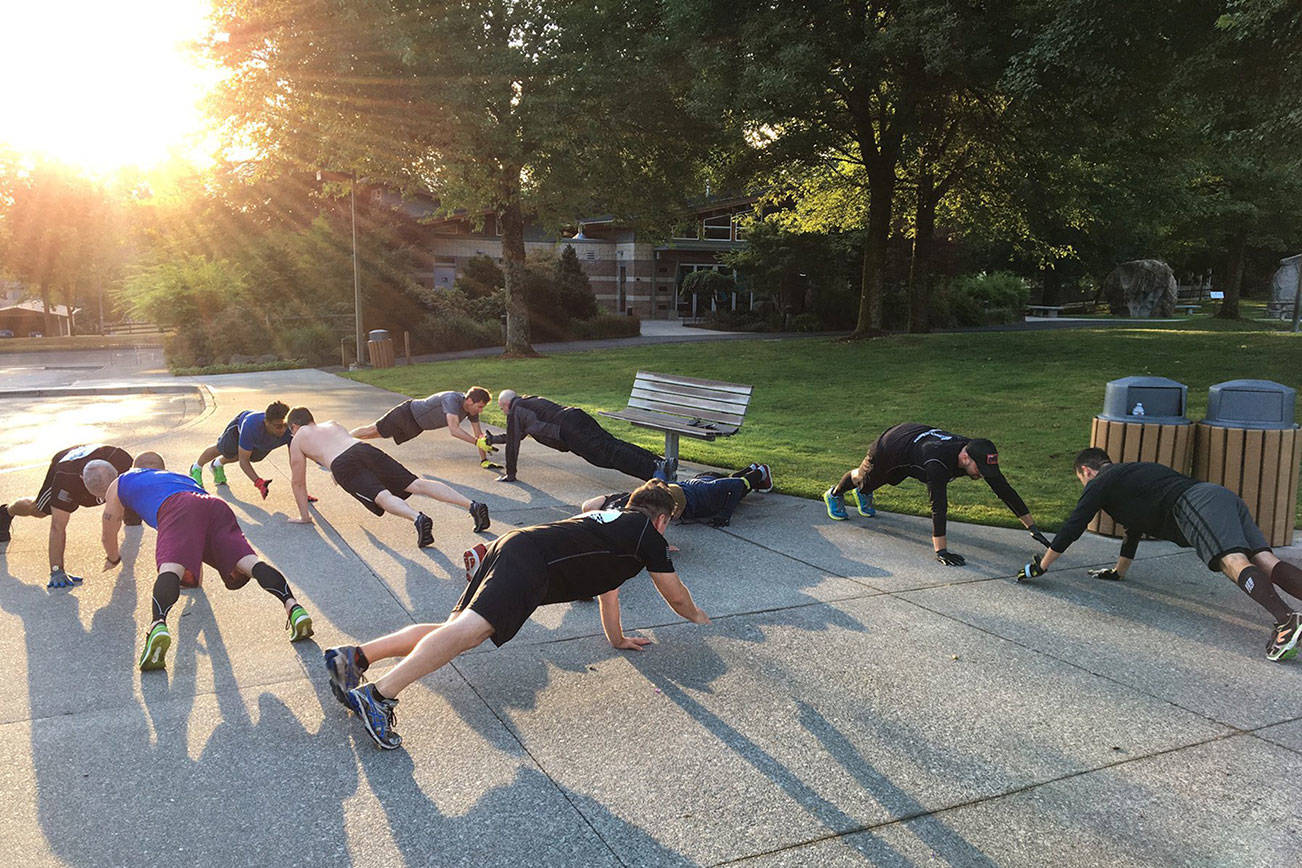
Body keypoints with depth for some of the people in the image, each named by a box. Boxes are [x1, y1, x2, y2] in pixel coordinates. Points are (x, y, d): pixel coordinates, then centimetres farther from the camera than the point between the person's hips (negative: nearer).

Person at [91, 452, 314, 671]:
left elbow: (109, 536, 48)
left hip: (176, 508, -3)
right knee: (248, 560, -14)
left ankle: (159, 625, -52)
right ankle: (292, 606, -37)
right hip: (216, 505, 4)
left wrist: (113, 558, 70)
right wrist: (195, 572, 70)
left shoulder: (119, 484, 39)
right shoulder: (183, 477, 48)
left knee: (171, 568, -24)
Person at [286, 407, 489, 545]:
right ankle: (472, 505, -24)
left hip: (342, 466, -4)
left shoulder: (297, 441, 27)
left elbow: (297, 482, 29)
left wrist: (304, 516, 37)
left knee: (383, 497, -24)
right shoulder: (333, 424, 40)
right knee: (417, 484, -9)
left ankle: (417, 518, -56)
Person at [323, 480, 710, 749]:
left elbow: (607, 586, 47)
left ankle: (354, 656, -7)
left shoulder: (612, 516, 36)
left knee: (457, 630, 3)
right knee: (468, 630, -24)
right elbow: (677, 597, 24)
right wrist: (696, 615, 46)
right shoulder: (648, 533, 13)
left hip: (510, 546, 9)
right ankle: (379, 694, -38)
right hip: (531, 561, -9)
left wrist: (618, 639, 54)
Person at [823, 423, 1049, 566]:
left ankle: (863, 494, 65)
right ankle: (834, 495, 54)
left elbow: (1004, 490, -23)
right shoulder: (938, 462, -49)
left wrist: (1033, 527, -22)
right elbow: (938, 506, -50)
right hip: (890, 445, -5)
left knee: (885, 479, 33)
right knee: (864, 478, 24)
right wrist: (941, 551, -50)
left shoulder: (979, 454, -29)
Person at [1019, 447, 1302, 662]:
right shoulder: (1133, 472, 41)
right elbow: (1134, 528, 52)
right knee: (1265, 561, -8)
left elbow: (1072, 528, 14)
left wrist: (1039, 566, 25)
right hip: (1224, 496, 8)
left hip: (1195, 504, -8)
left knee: (1234, 562, -26)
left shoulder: (1100, 482, 16)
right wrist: (1118, 572, 62)